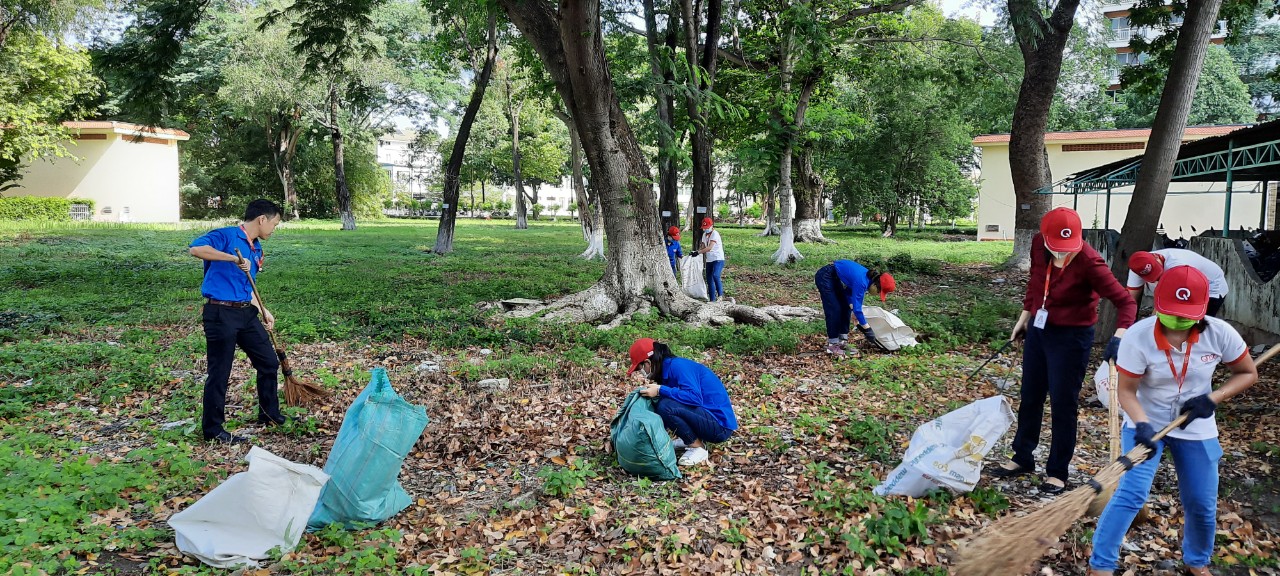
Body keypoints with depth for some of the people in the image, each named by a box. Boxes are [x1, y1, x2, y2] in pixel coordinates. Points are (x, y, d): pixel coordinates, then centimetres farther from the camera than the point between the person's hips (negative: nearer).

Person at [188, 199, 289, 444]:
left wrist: (263, 311, 18)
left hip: (246, 313, 8)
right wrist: (234, 258, -30)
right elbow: (196, 248, -30)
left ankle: (269, 414, 32)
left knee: (269, 362, 14)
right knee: (219, 373, 1)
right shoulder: (227, 235, -10)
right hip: (221, 314, -8)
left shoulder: (256, 249, 15)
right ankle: (212, 429, 15)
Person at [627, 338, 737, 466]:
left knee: (665, 406, -26)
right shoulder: (669, 367, 9)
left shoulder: (677, 365, -17)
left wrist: (660, 390, -25)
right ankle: (691, 440, 12)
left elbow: (695, 398, -29)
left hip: (720, 425, -9)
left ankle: (698, 448, -8)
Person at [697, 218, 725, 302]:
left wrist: (698, 252, -32)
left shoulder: (715, 234, -15)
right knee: (709, 280, 8)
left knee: (715, 275, -29)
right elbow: (703, 247, 10)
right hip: (709, 260, 8)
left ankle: (720, 294, -15)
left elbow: (709, 248, -27)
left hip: (718, 259, -8)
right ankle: (712, 300, 16)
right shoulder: (704, 235, 11)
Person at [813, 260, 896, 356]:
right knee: (835, 310, -12)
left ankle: (843, 341, 11)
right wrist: (868, 329, -22)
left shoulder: (868, 278, -5)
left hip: (836, 278, 9)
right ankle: (832, 346, -7)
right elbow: (857, 308, -28)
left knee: (845, 308, 6)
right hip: (824, 277, -9)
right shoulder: (861, 282, -30)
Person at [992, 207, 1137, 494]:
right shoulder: (1038, 245, -10)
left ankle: (1057, 472, 17)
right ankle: (1022, 459, 31)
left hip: (1071, 336, -6)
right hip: (1038, 328, 6)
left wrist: (1119, 335, -42)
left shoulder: (1089, 262, -27)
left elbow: (1125, 300, -26)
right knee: (1030, 397, 15)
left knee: (1063, 404, 2)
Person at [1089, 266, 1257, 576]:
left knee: (1202, 505, 11)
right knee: (1132, 494, -16)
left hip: (1196, 429, 3)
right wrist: (1142, 425, -33)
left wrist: (1213, 398, -16)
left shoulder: (1220, 333, -17)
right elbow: (1126, 390, -17)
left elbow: (1248, 373, -1)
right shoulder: (1137, 337, -24)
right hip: (1146, 423, -3)